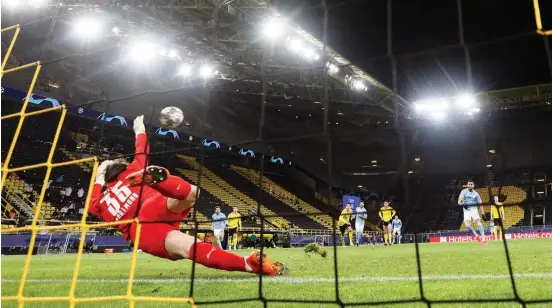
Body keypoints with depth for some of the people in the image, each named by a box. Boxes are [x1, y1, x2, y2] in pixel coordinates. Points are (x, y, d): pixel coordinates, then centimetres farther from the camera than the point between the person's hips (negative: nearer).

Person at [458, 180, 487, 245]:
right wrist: (461, 203, -35)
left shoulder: (476, 193, 1)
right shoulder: (464, 191, -2)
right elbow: (459, 201, -10)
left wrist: (483, 214, -5)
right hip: (466, 210, 0)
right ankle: (477, 236, -1)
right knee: (467, 224, -19)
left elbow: (480, 204, 3)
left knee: (478, 222, -19)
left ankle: (483, 238, -17)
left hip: (474, 209, 0)